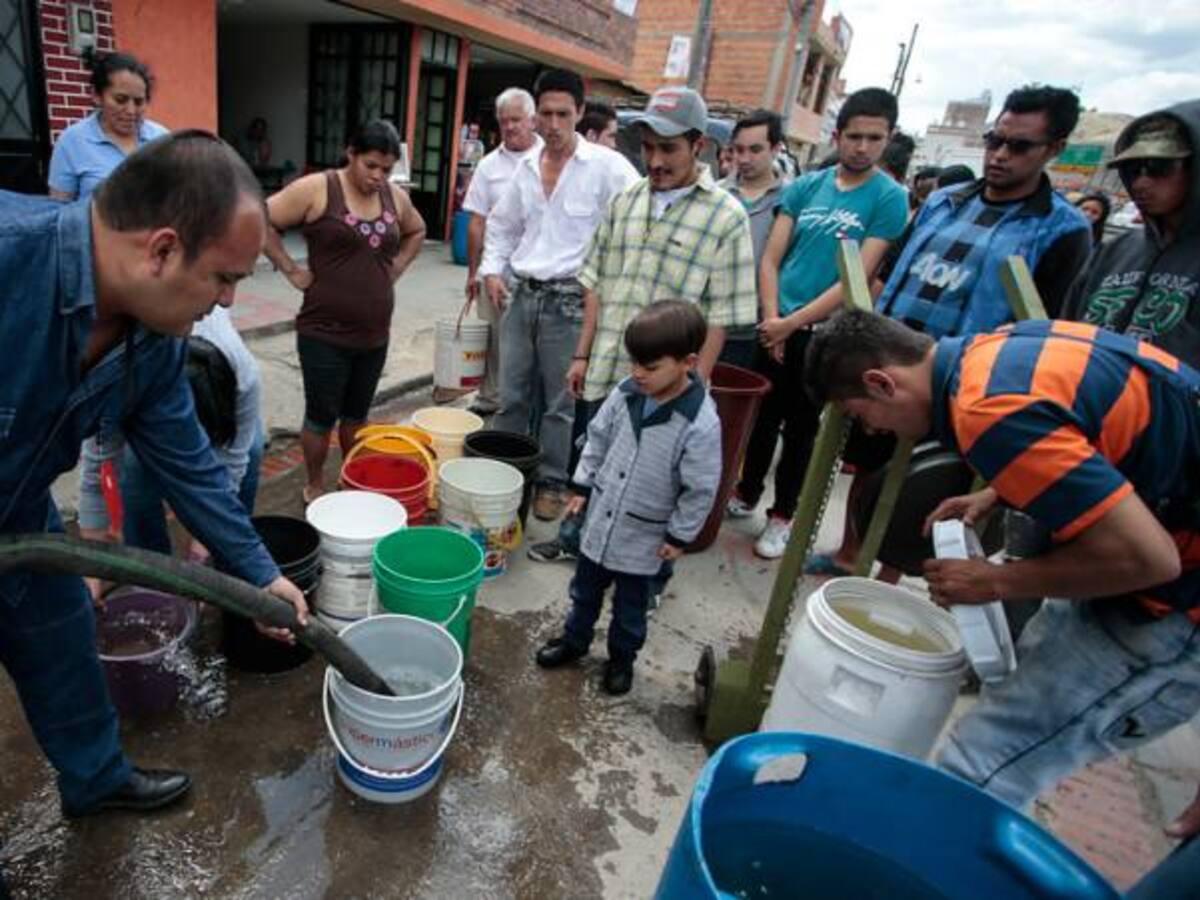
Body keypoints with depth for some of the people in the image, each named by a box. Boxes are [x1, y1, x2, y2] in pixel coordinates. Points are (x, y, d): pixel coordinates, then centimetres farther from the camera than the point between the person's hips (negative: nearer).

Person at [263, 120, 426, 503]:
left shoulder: (395, 196, 7)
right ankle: (314, 487, 25)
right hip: (325, 333, -5)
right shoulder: (317, 188, -9)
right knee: (322, 416, 6)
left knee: (357, 415, 17)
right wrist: (292, 270, -10)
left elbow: (417, 231, 25)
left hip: (375, 335, 5)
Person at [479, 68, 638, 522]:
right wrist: (492, 269, 10)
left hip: (570, 301, -5)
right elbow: (501, 224, 23)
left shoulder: (606, 166, -7)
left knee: (559, 403, 4)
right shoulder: (527, 168, 11)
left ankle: (551, 483, 20)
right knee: (512, 396, 13)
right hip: (522, 295, 5)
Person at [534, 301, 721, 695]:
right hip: (600, 518, 4)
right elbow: (598, 438, 5)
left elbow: (701, 489, -16)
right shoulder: (626, 393, -11)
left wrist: (679, 535, -10)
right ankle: (574, 638, 48)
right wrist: (582, 485, 6)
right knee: (585, 587, 24)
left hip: (643, 534, -4)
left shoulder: (701, 423, -25)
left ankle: (622, 657, 42)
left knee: (631, 604, 18)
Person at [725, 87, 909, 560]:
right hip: (777, 327, 3)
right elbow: (770, 259, 2)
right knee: (763, 417, 15)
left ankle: (782, 514, 25)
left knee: (801, 428, 9)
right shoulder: (805, 186, 3)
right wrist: (771, 318, -12)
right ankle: (747, 493, 34)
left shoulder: (890, 199, -7)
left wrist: (792, 323, -17)